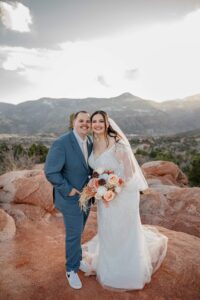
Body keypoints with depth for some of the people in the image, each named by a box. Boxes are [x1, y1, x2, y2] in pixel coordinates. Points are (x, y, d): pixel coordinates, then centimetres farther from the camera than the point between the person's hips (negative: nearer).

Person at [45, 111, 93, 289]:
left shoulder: (90, 142, -1)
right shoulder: (61, 143, -22)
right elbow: (50, 172, -23)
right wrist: (68, 190, -20)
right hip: (71, 198, -6)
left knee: (78, 232, 25)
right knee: (74, 235, 9)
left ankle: (76, 258, 49)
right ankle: (72, 269, 34)